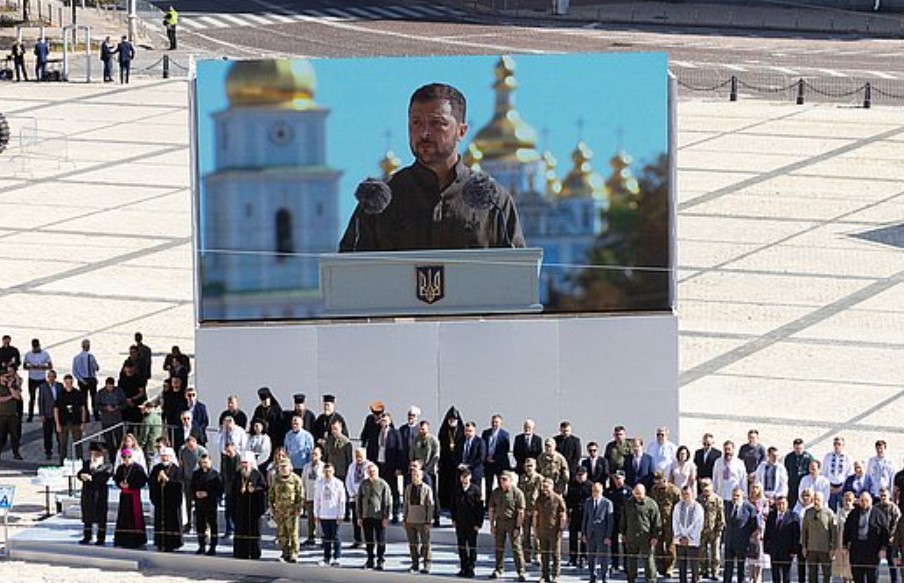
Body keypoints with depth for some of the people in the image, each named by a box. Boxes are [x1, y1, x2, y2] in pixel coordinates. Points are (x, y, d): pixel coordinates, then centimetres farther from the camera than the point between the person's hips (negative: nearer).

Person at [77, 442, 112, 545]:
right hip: (87, 492, 5)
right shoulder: (86, 463, 17)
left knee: (100, 517, -2)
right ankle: (87, 537, 17)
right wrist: (81, 476, -17)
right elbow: (80, 473, 7)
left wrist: (91, 477, -25)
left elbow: (104, 476, -17)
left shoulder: (107, 466, -2)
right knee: (87, 516, 9)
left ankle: (101, 538, 4)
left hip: (100, 493, -5)